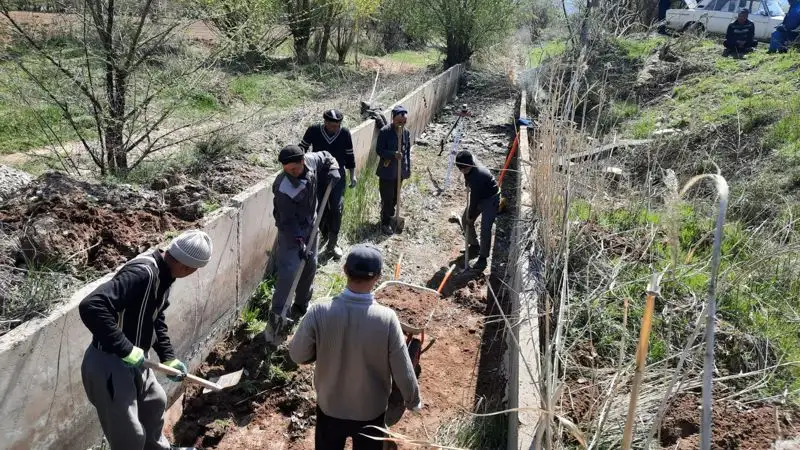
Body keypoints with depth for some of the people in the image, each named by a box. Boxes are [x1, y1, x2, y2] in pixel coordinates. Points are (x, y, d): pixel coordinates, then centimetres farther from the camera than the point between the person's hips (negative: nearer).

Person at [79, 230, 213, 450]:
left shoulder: (163, 273, 1)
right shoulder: (143, 273, -30)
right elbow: (91, 307, -39)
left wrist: (168, 357, 12)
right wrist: (126, 350, -32)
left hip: (133, 361, 10)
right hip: (108, 364, -10)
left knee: (155, 402, 29)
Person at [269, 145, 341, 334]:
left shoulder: (311, 160, -17)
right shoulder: (283, 187, -31)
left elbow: (328, 158, 7)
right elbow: (287, 221, -26)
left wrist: (332, 173, -10)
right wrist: (299, 242, -31)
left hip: (310, 225, 7)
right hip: (290, 230, -6)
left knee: (310, 265, 16)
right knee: (288, 270, -13)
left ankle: (301, 304, 35)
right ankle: (276, 314, -2)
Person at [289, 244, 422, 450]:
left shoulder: (319, 312, -25)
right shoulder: (387, 319, -27)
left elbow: (298, 355, -11)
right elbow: (403, 372, -17)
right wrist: (414, 401, 2)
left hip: (330, 407, 1)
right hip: (371, 411, -1)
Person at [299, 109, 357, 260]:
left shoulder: (345, 133, -6)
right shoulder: (313, 130, -8)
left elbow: (350, 156, 5)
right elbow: (302, 148, 6)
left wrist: (352, 175, 6)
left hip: (337, 175, 0)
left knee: (337, 208, -7)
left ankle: (332, 244, 2)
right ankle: (324, 233, 33)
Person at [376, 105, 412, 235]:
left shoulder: (406, 132, 2)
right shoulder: (384, 132, -14)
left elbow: (408, 151, 10)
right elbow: (379, 150, -14)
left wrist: (408, 169, 11)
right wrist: (393, 154, -28)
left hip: (400, 171, 5)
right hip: (387, 171, -5)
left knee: (395, 197, 16)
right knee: (387, 198, 0)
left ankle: (388, 214, 36)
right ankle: (385, 223, 12)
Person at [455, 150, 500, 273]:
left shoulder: (478, 176, -39)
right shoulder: (469, 162, -15)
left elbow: (474, 198, -29)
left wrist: (471, 215, -18)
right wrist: (467, 183, 12)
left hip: (491, 199, -9)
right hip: (479, 196, 9)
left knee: (485, 229, -15)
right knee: (465, 219, 13)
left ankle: (482, 258, -5)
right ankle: (474, 245, 30)